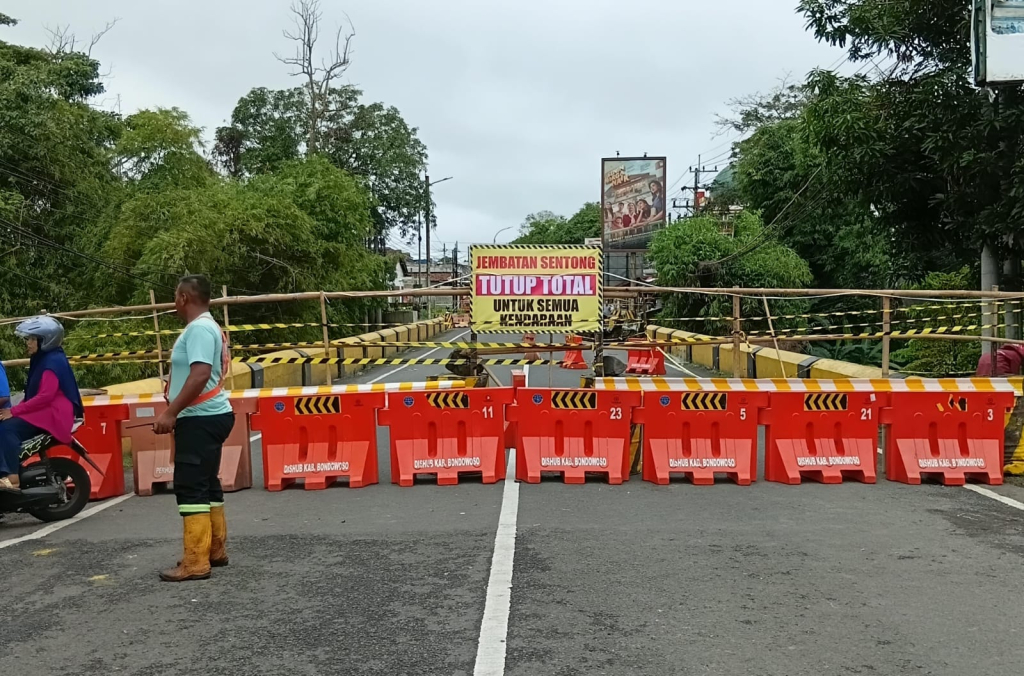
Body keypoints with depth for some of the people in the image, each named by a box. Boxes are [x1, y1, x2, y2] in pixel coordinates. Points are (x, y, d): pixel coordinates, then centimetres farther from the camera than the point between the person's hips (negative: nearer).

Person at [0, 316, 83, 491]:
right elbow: (34, 393, 21)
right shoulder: (42, 359, 20)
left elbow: (45, 396, -22)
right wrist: (15, 410, 5)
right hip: (42, 411, 11)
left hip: (53, 414, -11)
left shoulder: (53, 361, -13)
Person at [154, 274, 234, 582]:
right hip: (209, 417, 11)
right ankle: (216, 550, 22)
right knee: (206, 485, 15)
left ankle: (195, 562, -7)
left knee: (190, 487, -9)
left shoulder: (199, 328, -16)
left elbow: (201, 374, -27)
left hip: (200, 419, -11)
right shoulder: (206, 326, 18)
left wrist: (170, 412, -26)